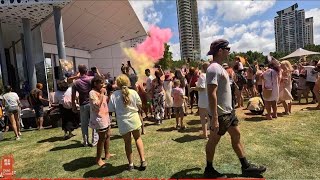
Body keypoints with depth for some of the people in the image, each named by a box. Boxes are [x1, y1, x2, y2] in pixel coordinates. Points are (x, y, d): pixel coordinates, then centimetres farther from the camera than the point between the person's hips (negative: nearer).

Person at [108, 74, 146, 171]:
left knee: (127, 142, 16)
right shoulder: (133, 92, -8)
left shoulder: (114, 95, -11)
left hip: (123, 122, -1)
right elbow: (139, 105, 0)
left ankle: (131, 164, 28)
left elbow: (110, 109, -5)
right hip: (134, 120, 1)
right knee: (138, 138, 21)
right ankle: (143, 160, 17)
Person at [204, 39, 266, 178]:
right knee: (214, 140, 4)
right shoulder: (214, 68, -20)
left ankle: (245, 166, 32)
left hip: (228, 111, 10)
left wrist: (229, 109, 21)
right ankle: (209, 170, 23)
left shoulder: (219, 67, 12)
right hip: (220, 114, -10)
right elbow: (212, 94, -27)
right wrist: (214, 118, -28)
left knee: (236, 135, 17)